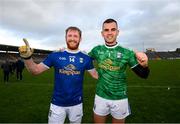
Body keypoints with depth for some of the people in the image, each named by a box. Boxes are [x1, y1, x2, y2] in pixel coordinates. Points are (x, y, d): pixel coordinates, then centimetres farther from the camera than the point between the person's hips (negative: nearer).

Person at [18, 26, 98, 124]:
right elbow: (36, 70, -5)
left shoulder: (85, 58, -3)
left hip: (76, 103, 1)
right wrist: (27, 57, -21)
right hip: (57, 103, -1)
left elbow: (96, 75, 1)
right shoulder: (55, 55, -6)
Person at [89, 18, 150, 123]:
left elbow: (143, 75, -8)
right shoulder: (96, 50, -4)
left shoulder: (127, 53, -11)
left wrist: (144, 65, -27)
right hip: (100, 97, 2)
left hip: (120, 99, -1)